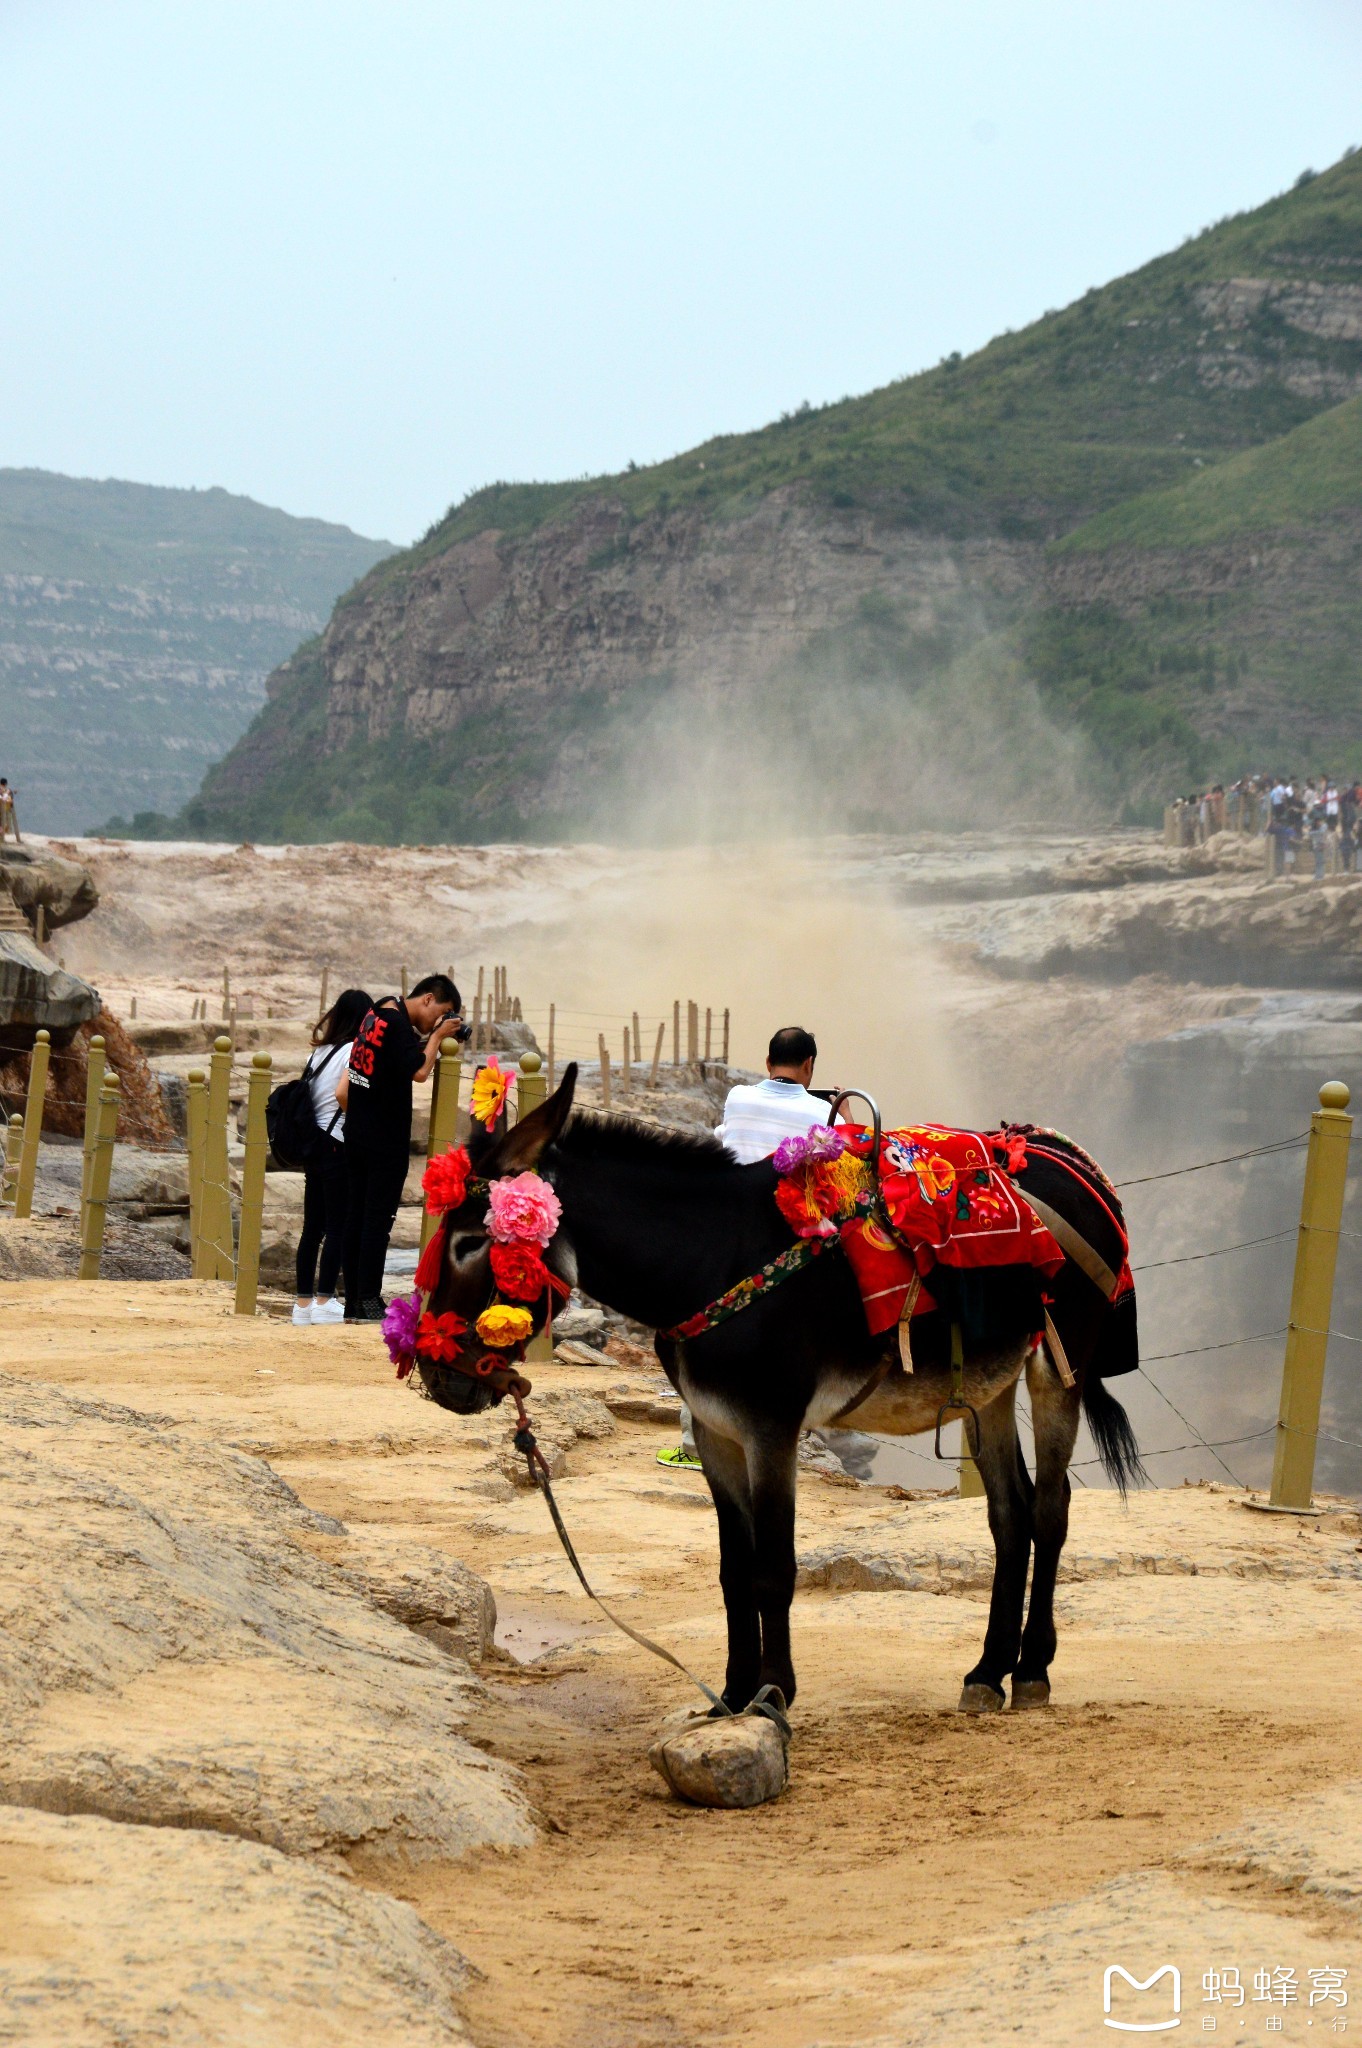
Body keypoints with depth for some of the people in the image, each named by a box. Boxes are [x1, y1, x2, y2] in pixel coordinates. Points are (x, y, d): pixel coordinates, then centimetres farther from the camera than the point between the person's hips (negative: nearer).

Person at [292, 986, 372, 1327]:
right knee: (338, 1227, -3)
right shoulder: (354, 1051, -11)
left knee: (312, 1226, 9)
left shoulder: (320, 1051, 12)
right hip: (338, 1146, -8)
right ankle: (324, 1301, -4)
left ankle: (304, 1301, 11)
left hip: (312, 1143, 8)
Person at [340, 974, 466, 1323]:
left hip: (357, 1136, 9)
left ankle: (353, 1303, 13)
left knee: (356, 1216, 9)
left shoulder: (378, 1014, 13)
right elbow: (419, 1071, -22)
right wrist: (437, 1036, -10)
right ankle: (369, 1301, -3)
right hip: (386, 1142, -9)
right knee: (378, 1218, -4)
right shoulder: (397, 1023, -16)